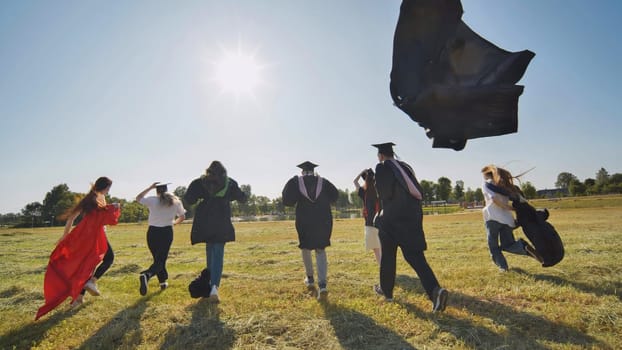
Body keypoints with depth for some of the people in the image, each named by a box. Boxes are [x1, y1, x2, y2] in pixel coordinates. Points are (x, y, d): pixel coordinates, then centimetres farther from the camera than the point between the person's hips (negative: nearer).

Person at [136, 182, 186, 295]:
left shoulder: (152, 200, -2)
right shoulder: (175, 202, 2)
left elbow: (138, 198, 17)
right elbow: (182, 217, 11)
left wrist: (149, 188, 18)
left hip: (153, 232, 1)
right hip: (167, 232, -1)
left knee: (157, 259, 18)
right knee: (161, 259, 0)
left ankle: (163, 282, 26)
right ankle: (147, 274, -28)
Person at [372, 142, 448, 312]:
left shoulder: (382, 168, -7)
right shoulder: (405, 166, 13)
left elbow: (383, 193, -14)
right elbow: (418, 191, 13)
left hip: (391, 218, -5)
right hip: (412, 215, 5)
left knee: (387, 256, 12)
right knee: (414, 255, 3)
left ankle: (387, 291, 26)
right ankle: (435, 290, -14)